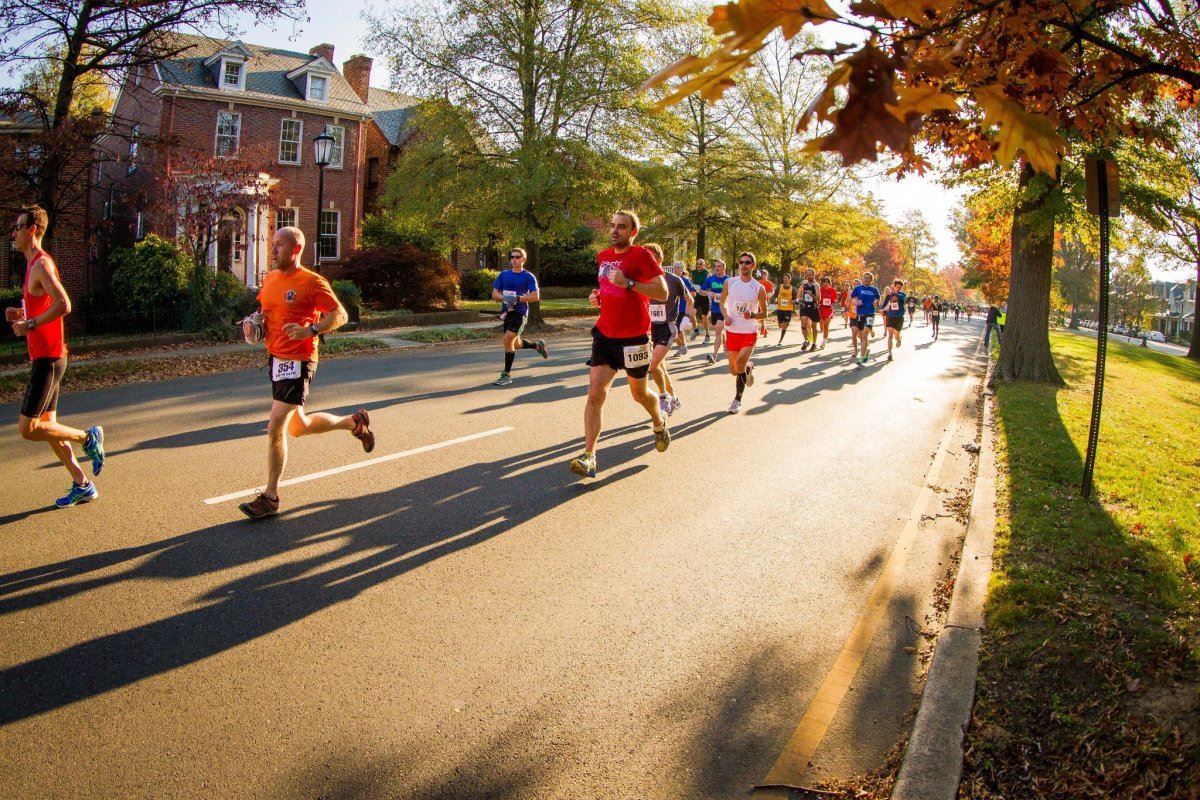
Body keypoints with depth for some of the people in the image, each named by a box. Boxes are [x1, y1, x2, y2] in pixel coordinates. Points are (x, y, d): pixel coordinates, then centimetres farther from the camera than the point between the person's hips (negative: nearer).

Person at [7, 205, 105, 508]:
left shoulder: (41, 264, -14)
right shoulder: (34, 264, 17)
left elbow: (63, 305, -28)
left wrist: (30, 325, -21)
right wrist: (20, 313, 12)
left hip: (48, 359, -10)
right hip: (43, 358, 10)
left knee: (27, 429, -9)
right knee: (46, 426, 12)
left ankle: (88, 437, 6)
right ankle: (82, 486, 16)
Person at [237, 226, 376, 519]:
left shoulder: (312, 282, -12)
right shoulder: (269, 279, 10)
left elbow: (340, 315, -11)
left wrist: (310, 330, -26)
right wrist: (253, 323, 3)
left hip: (298, 362, -9)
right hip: (275, 358, 9)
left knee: (275, 427, -10)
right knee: (298, 428, 19)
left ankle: (270, 497, 2)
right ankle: (354, 422, 40)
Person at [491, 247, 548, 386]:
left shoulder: (528, 276, -5)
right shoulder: (504, 274, 8)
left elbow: (535, 296, -12)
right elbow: (495, 293, 9)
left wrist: (517, 298, -22)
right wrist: (505, 298, -12)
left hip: (520, 313, -6)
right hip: (506, 312, 6)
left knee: (508, 339, -18)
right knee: (515, 344, 16)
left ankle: (507, 375, -8)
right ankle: (537, 345, 45)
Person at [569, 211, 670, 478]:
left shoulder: (641, 255, -10)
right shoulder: (603, 257, 10)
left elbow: (663, 293, -16)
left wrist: (629, 283, -26)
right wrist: (598, 296, 7)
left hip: (633, 337, -5)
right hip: (605, 334, 5)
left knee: (639, 394, 13)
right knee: (595, 393, -9)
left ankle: (659, 423, 46)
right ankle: (589, 457, -11)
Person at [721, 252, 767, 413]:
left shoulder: (759, 288, -6)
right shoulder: (729, 283, -1)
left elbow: (763, 313, 2)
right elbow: (722, 302, 14)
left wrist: (752, 315, -19)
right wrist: (726, 316, -6)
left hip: (750, 333, -3)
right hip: (732, 331, 3)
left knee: (740, 366, -18)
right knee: (734, 371, 10)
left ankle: (737, 400, 1)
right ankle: (749, 367, 46)